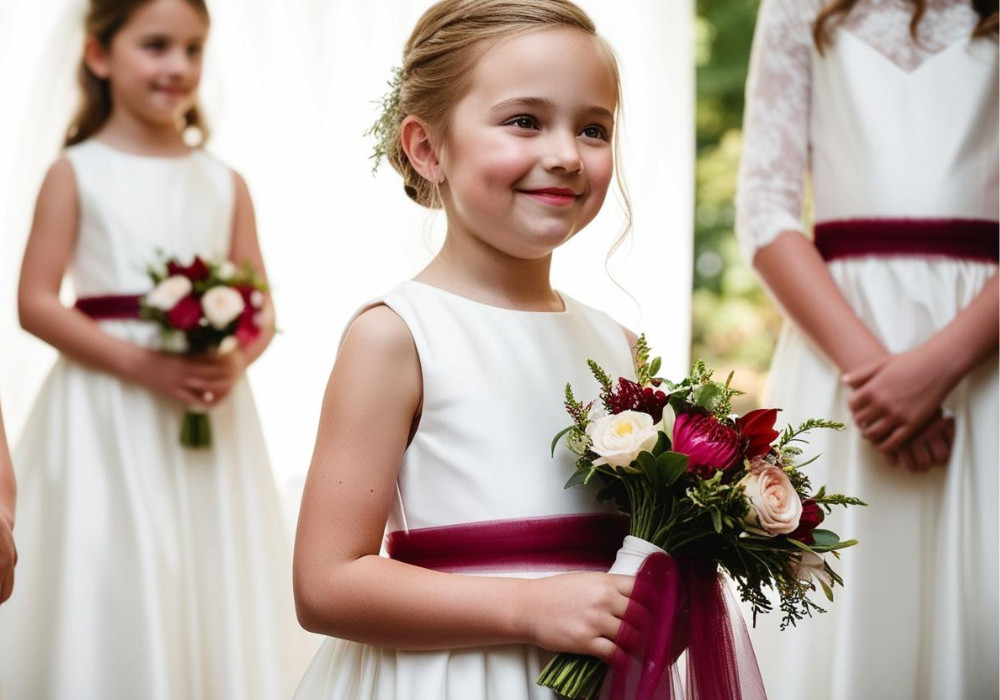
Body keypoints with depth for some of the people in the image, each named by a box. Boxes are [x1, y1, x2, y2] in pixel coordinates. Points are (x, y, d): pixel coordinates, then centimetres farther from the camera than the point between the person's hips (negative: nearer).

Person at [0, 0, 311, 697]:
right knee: (111, 596, -4)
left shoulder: (225, 183, 10)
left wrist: (237, 361, -12)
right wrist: (140, 363, -17)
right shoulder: (76, 173, 1)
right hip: (107, 417, -3)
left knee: (214, 594, 6)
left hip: (210, 415, 3)